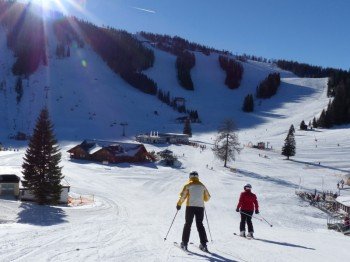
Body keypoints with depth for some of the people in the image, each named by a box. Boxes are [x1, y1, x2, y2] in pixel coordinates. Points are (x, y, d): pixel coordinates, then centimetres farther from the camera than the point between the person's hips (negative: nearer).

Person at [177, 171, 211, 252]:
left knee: (188, 224, 5)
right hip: (200, 207, 2)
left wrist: (179, 204, 6)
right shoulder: (202, 186, 11)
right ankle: (203, 244, 3)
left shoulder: (188, 185, 1)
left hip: (190, 206, -2)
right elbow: (207, 197, 17)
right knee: (200, 225, 9)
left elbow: (183, 196, -6)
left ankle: (184, 243, 4)